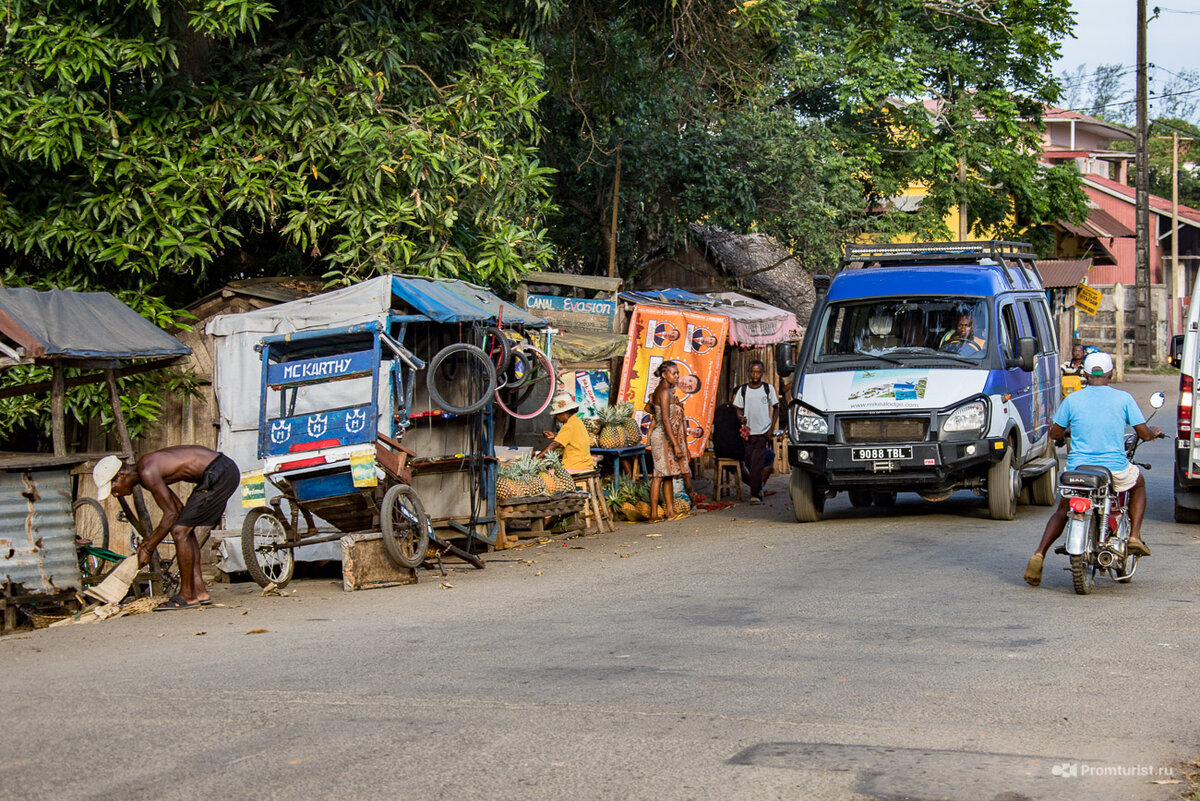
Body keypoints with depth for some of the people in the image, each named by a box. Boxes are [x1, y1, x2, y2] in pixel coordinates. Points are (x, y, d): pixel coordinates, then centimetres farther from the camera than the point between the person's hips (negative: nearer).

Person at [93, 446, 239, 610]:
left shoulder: (147, 472, -16)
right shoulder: (143, 470, 15)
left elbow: (171, 514, -13)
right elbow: (178, 509, 22)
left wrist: (148, 549, -4)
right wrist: (149, 540, 21)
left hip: (218, 473, -10)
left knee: (180, 531, -7)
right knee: (184, 530, 16)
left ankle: (187, 596, -1)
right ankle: (200, 591, 17)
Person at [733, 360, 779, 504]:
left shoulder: (768, 389, 1)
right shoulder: (742, 390, 5)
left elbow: (775, 408, 9)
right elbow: (739, 409, 10)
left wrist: (772, 428, 0)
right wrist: (740, 417, -14)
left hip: (763, 432, -3)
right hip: (748, 432, 3)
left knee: (757, 463, -14)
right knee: (749, 462, 5)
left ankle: (755, 494, -14)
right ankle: (758, 488, 25)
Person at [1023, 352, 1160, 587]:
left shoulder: (1072, 399, 0)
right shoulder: (1123, 398, -3)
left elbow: (1055, 434, 8)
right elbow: (1144, 434, 0)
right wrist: (1154, 433, 25)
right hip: (1115, 468, -1)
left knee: (1062, 511, 24)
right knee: (1138, 483, 33)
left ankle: (1039, 555, 1)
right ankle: (1135, 536, 16)